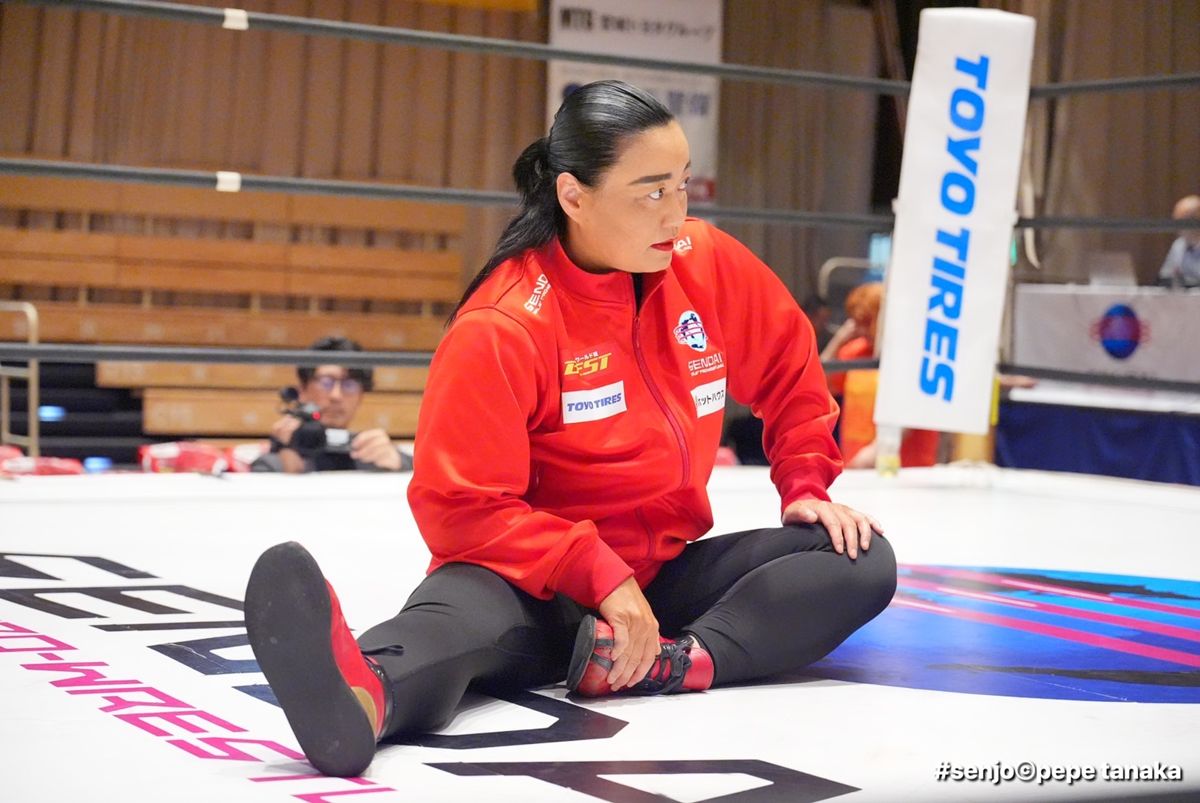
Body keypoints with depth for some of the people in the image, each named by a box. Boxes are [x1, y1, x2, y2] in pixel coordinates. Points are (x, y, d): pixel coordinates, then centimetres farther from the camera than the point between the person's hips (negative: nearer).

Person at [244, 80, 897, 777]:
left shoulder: (710, 264, -2)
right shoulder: (503, 325, -17)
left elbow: (792, 375, 17)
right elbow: (462, 505, -18)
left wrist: (806, 489, 5)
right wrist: (598, 574, -28)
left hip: (667, 573, 6)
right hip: (542, 585, -6)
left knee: (862, 560, -13)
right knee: (469, 607, -38)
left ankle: (676, 661, -39)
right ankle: (369, 691, -74)